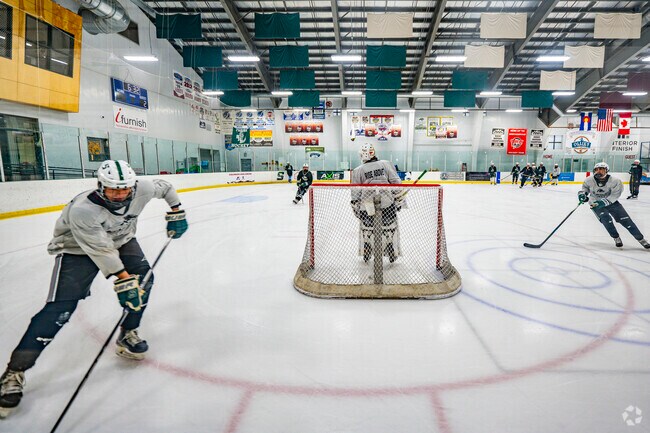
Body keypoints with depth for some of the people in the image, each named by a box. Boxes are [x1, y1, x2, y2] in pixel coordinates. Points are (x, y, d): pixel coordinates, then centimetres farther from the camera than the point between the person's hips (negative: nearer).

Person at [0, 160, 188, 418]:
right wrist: (122, 279, -31)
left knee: (143, 278, -9)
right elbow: (101, 250, -32)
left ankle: (127, 335, 13)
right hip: (78, 248, -5)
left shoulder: (141, 190, -24)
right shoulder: (82, 210, -36)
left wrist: (176, 212, 0)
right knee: (61, 308, -14)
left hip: (121, 239, 5)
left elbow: (164, 187, -1)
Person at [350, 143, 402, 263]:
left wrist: (356, 210, 13)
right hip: (387, 204, 0)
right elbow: (396, 183, 3)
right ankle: (391, 252, 23)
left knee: (366, 228, 20)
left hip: (367, 207, 0)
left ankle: (366, 253, 29)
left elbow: (355, 194, 4)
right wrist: (399, 200, 10)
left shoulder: (357, 171, 3)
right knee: (389, 227, 17)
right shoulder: (386, 164, 6)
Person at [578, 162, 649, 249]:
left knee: (625, 220, -4)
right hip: (596, 203, 0)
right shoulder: (589, 180, -16)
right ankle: (616, 238, 4)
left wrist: (604, 202, -36)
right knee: (606, 219, -20)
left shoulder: (615, 182, -22)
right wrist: (582, 194, -16)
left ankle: (640, 239, 10)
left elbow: (614, 196, -23)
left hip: (611, 202, 0)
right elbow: (585, 188, 4)